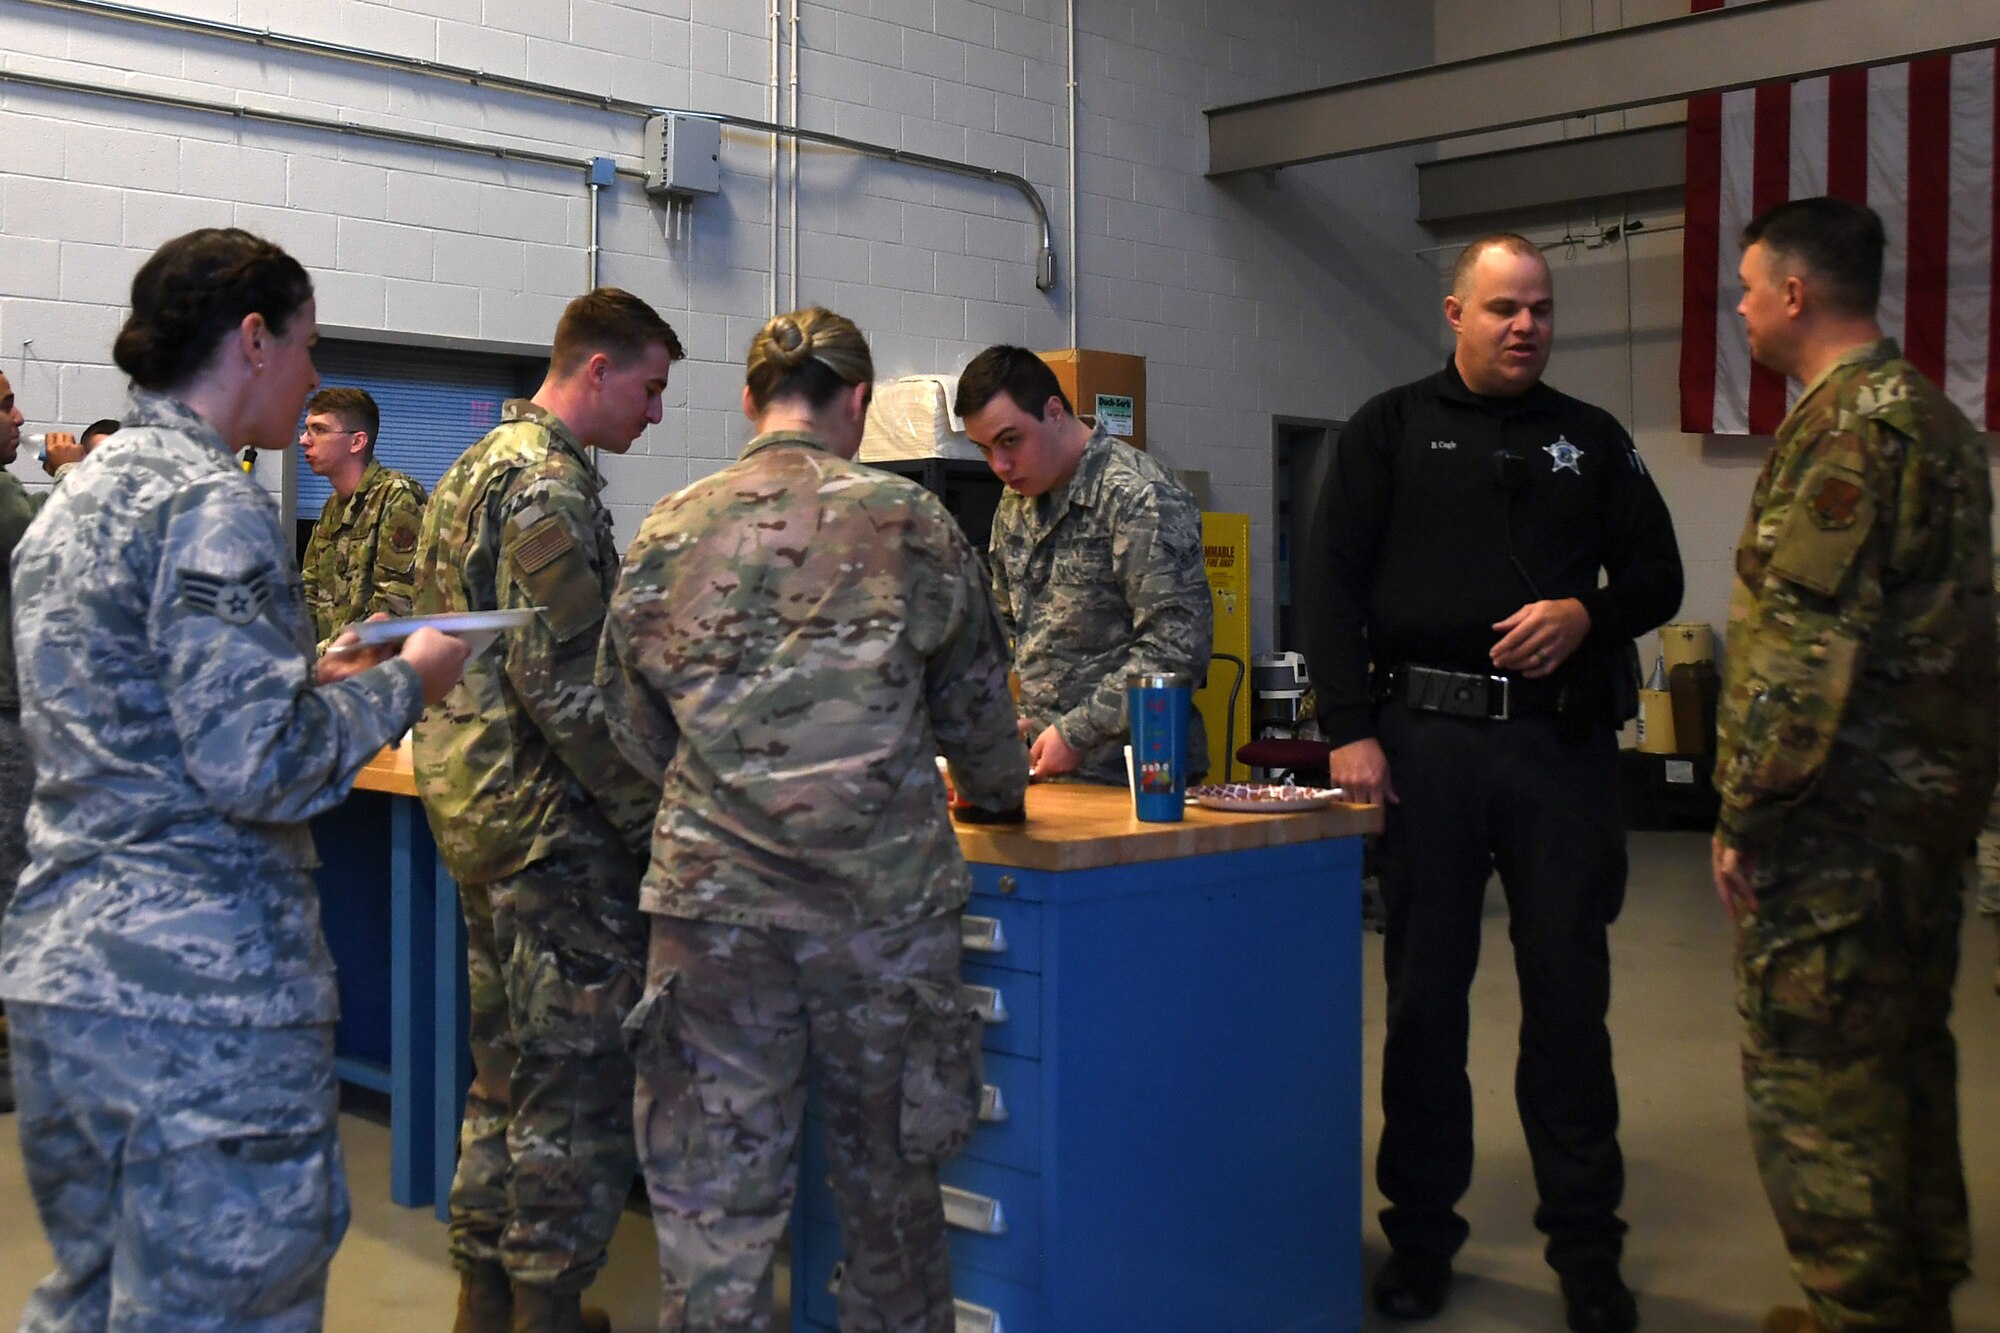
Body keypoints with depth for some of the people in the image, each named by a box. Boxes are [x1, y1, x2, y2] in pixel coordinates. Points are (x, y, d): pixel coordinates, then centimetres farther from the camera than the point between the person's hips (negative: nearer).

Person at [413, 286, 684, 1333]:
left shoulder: (477, 466, 17)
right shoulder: (550, 482, -16)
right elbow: (564, 679, -22)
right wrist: (652, 813, -17)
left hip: (476, 808, 10)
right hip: (553, 818, -10)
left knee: (507, 1071, 18)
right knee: (580, 1084, -1)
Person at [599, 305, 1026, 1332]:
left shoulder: (669, 531, 2)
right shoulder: (912, 523, -1)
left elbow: (630, 723, 10)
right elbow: (976, 702, 9)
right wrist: (999, 792, 30)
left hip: (713, 903, 1)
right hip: (886, 902, 0)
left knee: (714, 1209, 9)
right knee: (890, 1187, 16)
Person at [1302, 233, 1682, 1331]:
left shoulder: (1594, 441, 14)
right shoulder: (1392, 429, 8)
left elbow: (1657, 577, 14)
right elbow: (1334, 583, 1)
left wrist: (1587, 613, -9)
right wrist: (1349, 730, -8)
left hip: (1562, 741, 2)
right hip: (1425, 739, -1)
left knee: (1569, 994, 4)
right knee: (1424, 992, 6)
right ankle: (1420, 1235, 19)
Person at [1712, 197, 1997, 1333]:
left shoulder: (1844, 428, -15)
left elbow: (1808, 646, -22)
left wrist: (1746, 815, -17)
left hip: (1843, 814, -10)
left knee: (1810, 1069, -3)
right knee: (1907, 1056, 17)